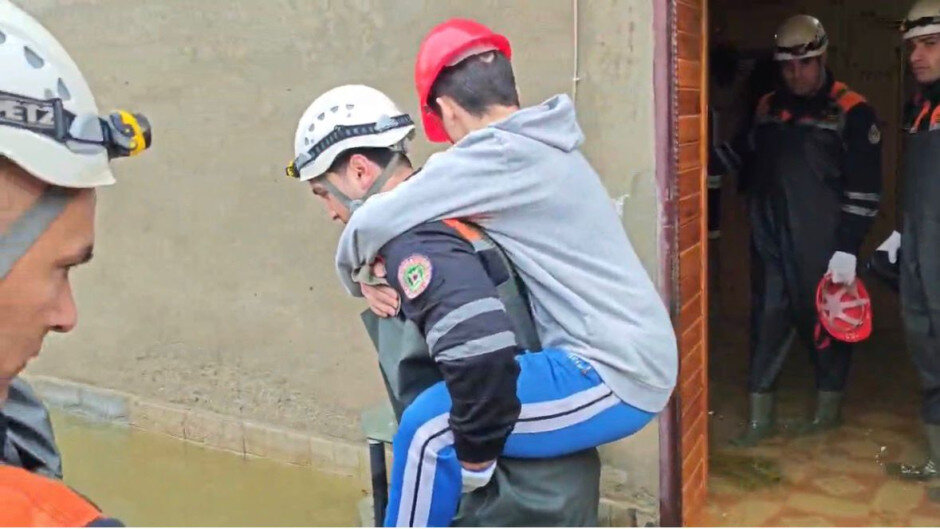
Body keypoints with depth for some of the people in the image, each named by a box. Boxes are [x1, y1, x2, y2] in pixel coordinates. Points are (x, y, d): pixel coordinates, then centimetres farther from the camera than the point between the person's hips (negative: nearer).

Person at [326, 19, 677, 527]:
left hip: (615, 376, -10)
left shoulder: (498, 154, -15)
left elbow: (372, 222, -15)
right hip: (639, 362, 10)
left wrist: (356, 274, 6)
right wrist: (388, 272, -1)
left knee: (429, 427, -17)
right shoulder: (544, 148, 13)